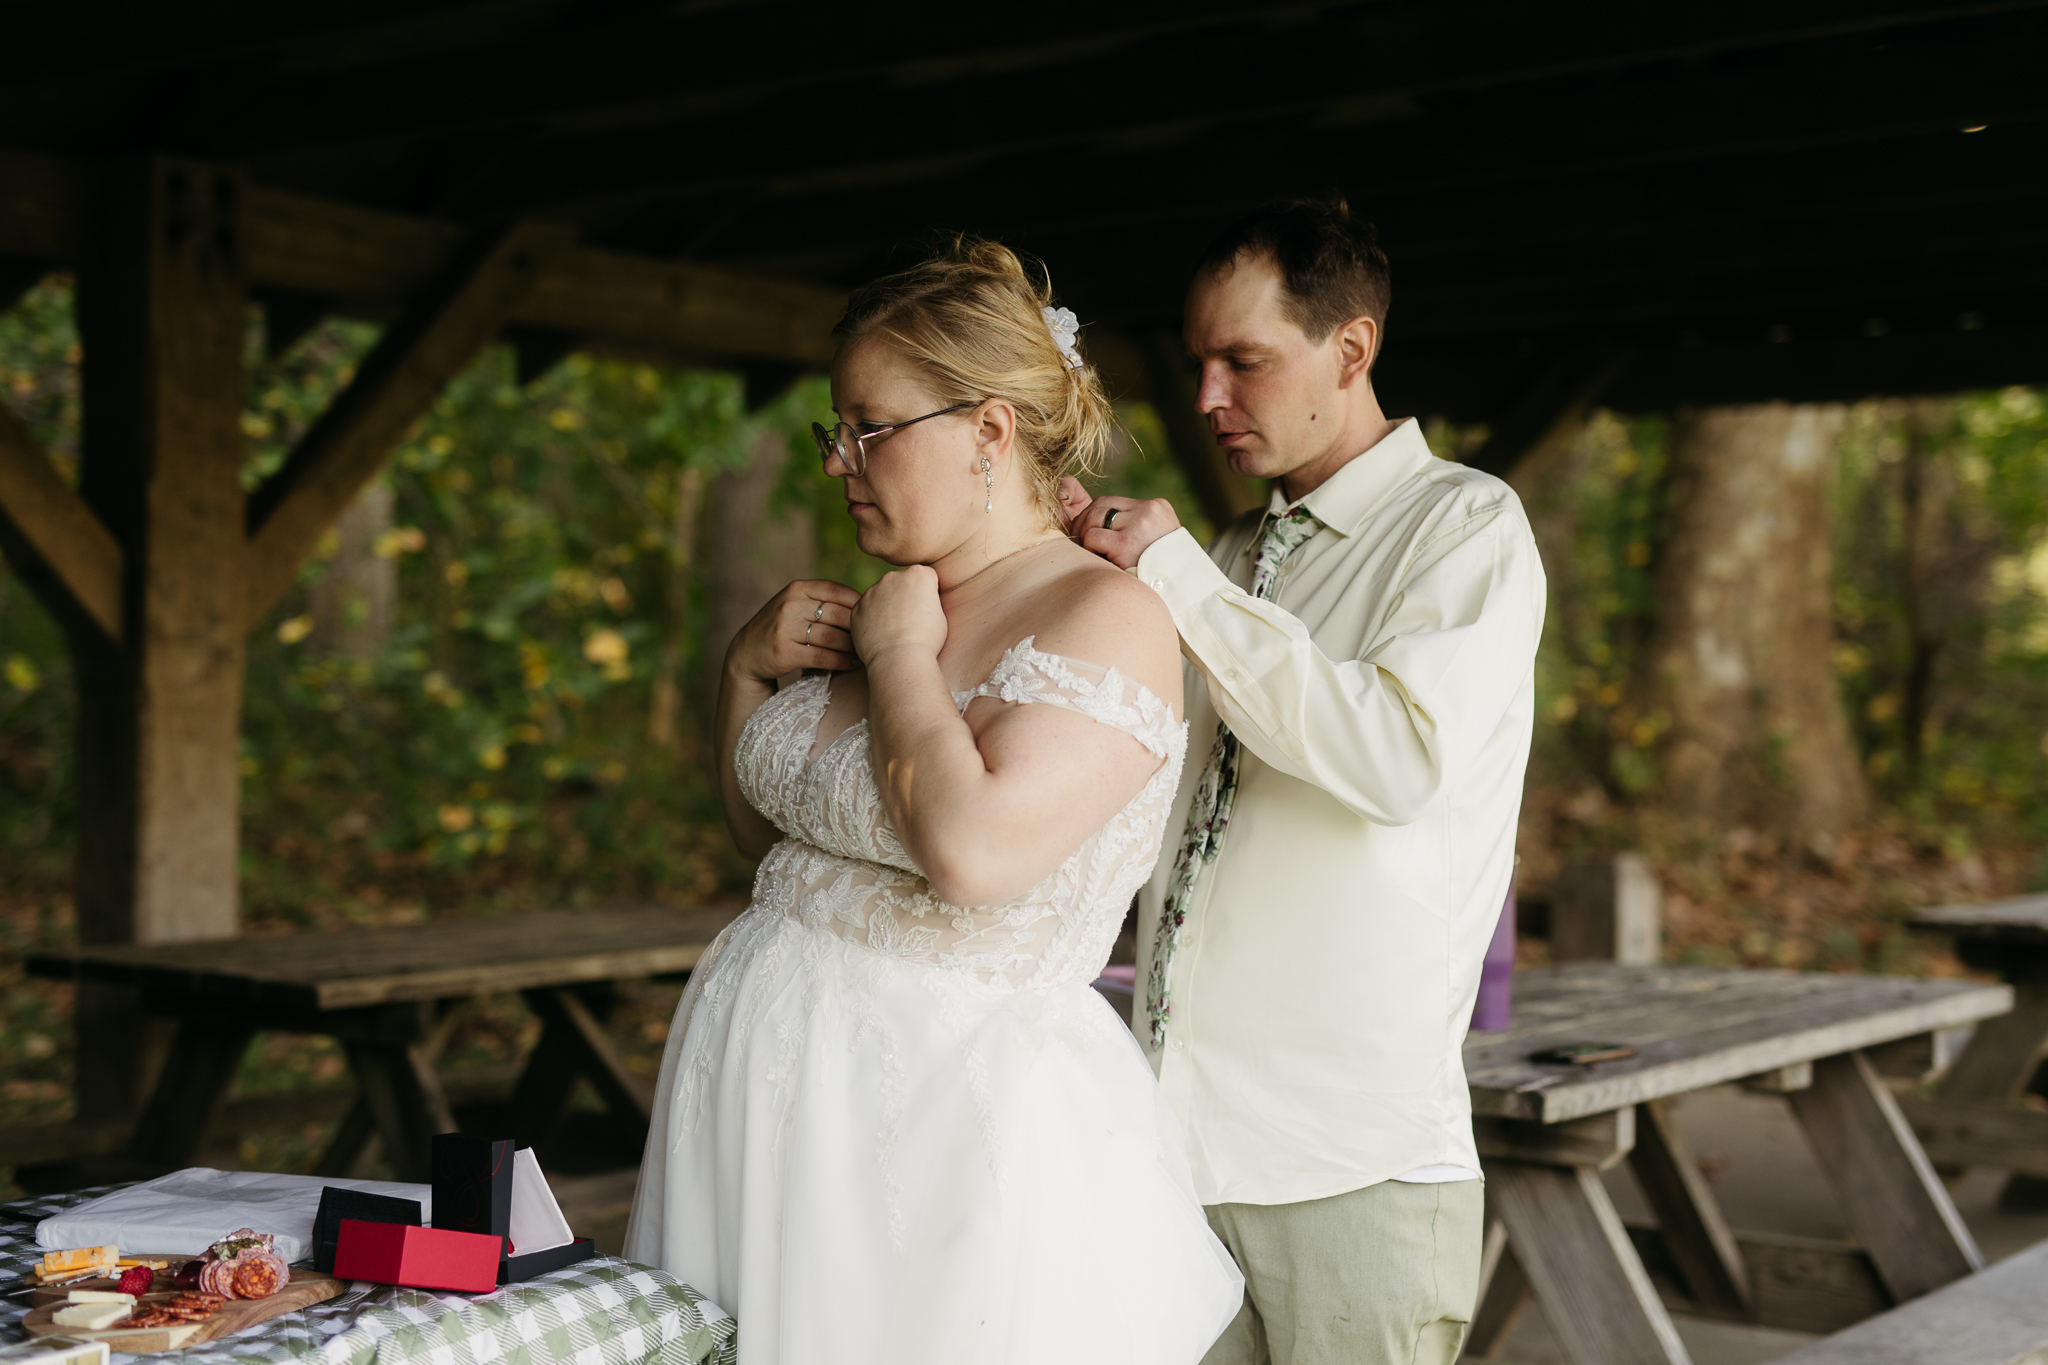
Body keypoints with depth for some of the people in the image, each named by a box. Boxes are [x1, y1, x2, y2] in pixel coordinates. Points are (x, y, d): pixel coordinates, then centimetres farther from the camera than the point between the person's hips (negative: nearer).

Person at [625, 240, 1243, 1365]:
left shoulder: (1106, 618, -14)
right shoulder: (892, 607, 9)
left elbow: (971, 851, -29)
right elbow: (768, 828, 20)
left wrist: (899, 657, -15)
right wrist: (747, 667, 4)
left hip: (949, 1113, -7)